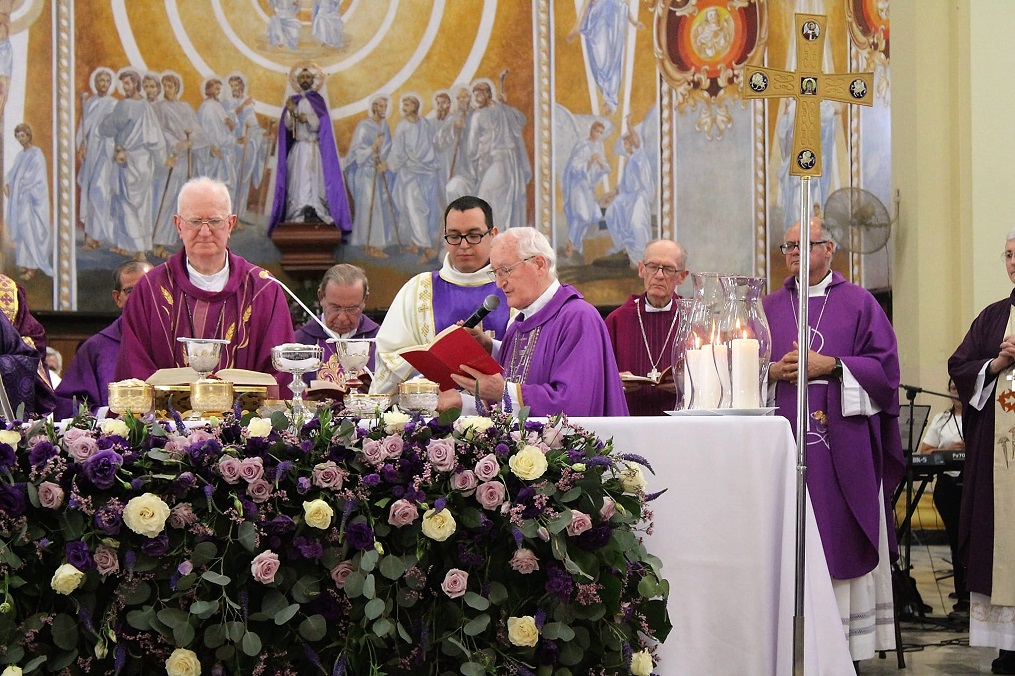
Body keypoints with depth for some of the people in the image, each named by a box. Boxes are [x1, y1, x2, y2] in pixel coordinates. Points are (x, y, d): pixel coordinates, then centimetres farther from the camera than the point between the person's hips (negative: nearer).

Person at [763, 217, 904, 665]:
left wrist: (830, 366, -11)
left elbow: (884, 364, -1)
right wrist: (774, 372, -7)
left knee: (841, 539, -4)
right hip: (784, 439, 3)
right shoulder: (769, 307, 15)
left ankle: (847, 642, 1)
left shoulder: (858, 303, 6)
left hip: (842, 441, -2)